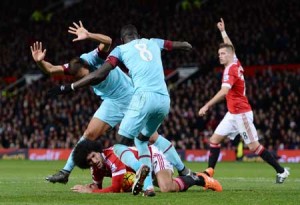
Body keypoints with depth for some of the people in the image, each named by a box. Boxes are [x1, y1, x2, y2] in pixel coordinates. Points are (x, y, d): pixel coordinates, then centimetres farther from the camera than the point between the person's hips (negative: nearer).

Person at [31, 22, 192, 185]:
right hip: (112, 103, 5)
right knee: (90, 134, -4)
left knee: (152, 137, -4)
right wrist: (40, 62, -37)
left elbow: (107, 41, -45)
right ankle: (65, 172, 4)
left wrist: (89, 35, -59)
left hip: (132, 98, -5)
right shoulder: (75, 68, -12)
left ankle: (183, 170, 8)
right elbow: (51, 70, -18)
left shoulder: (93, 58, -27)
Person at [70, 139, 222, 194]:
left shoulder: (114, 157, -37)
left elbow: (116, 188, -38)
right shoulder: (96, 167, -13)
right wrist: (91, 187, -23)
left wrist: (89, 191, -35)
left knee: (166, 188, -32)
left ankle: (198, 179, -7)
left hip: (154, 156, -9)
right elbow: (98, 186, 1)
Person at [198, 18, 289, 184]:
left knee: (254, 146, -6)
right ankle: (209, 171, 2)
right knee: (214, 140, 3)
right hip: (233, 114, 10)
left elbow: (224, 92, -32)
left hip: (241, 113, -10)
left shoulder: (231, 70, -18)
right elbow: (230, 46, 28)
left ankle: (281, 171, 3)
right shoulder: (236, 63, 7)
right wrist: (223, 31, 36)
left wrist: (207, 106, -34)